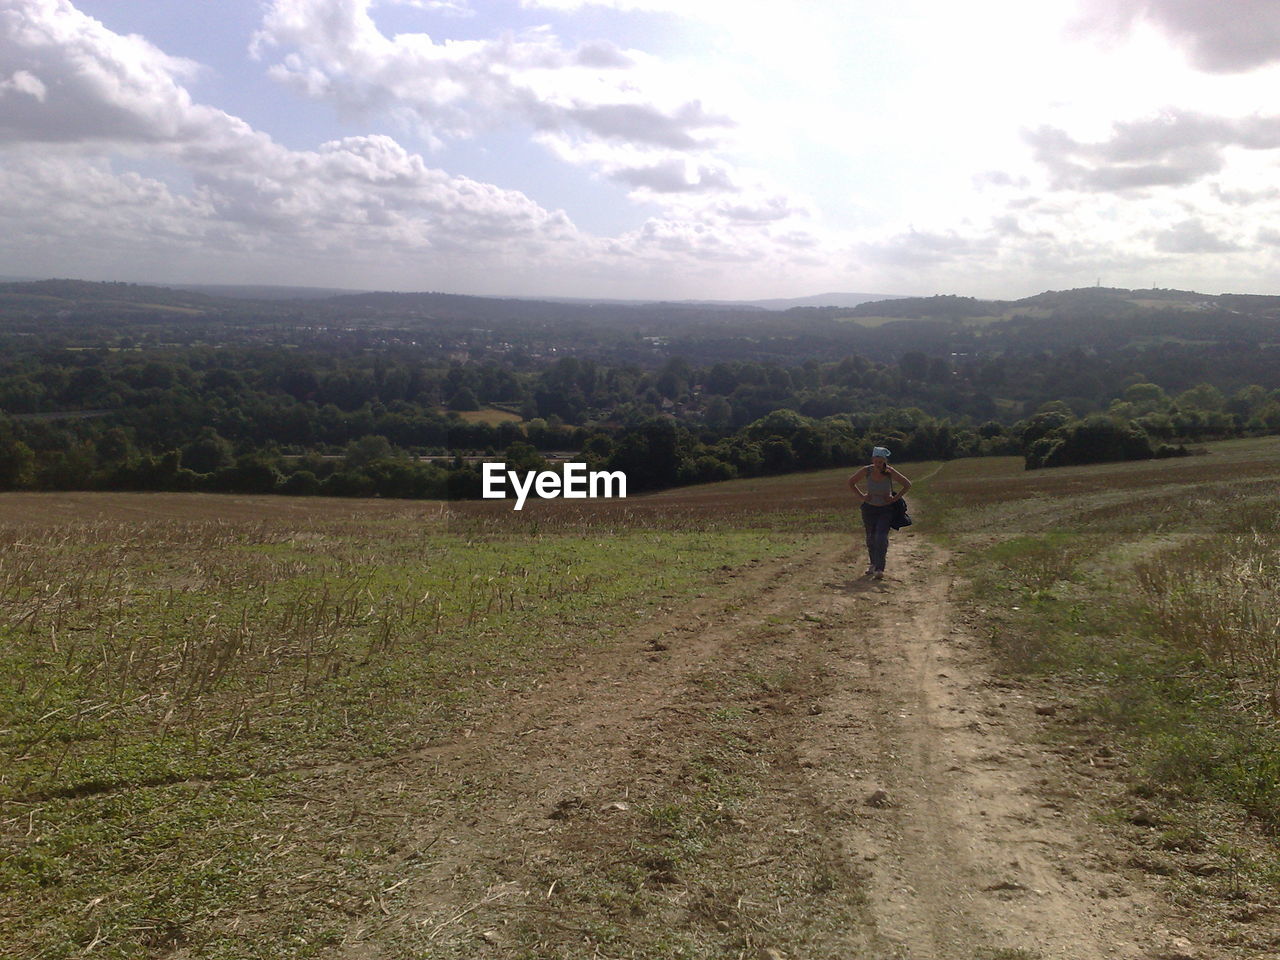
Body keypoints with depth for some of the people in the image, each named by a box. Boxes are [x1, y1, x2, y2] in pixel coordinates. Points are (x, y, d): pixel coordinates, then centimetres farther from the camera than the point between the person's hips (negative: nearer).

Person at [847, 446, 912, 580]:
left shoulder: (890, 472, -15)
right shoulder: (866, 471, -11)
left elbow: (907, 485, -5)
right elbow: (851, 482, 5)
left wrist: (896, 498, -10)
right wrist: (861, 496, -2)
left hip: (886, 510, -2)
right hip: (869, 508, 2)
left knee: (881, 538, -15)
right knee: (871, 538, 11)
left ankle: (879, 569, -14)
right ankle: (872, 565, 31)